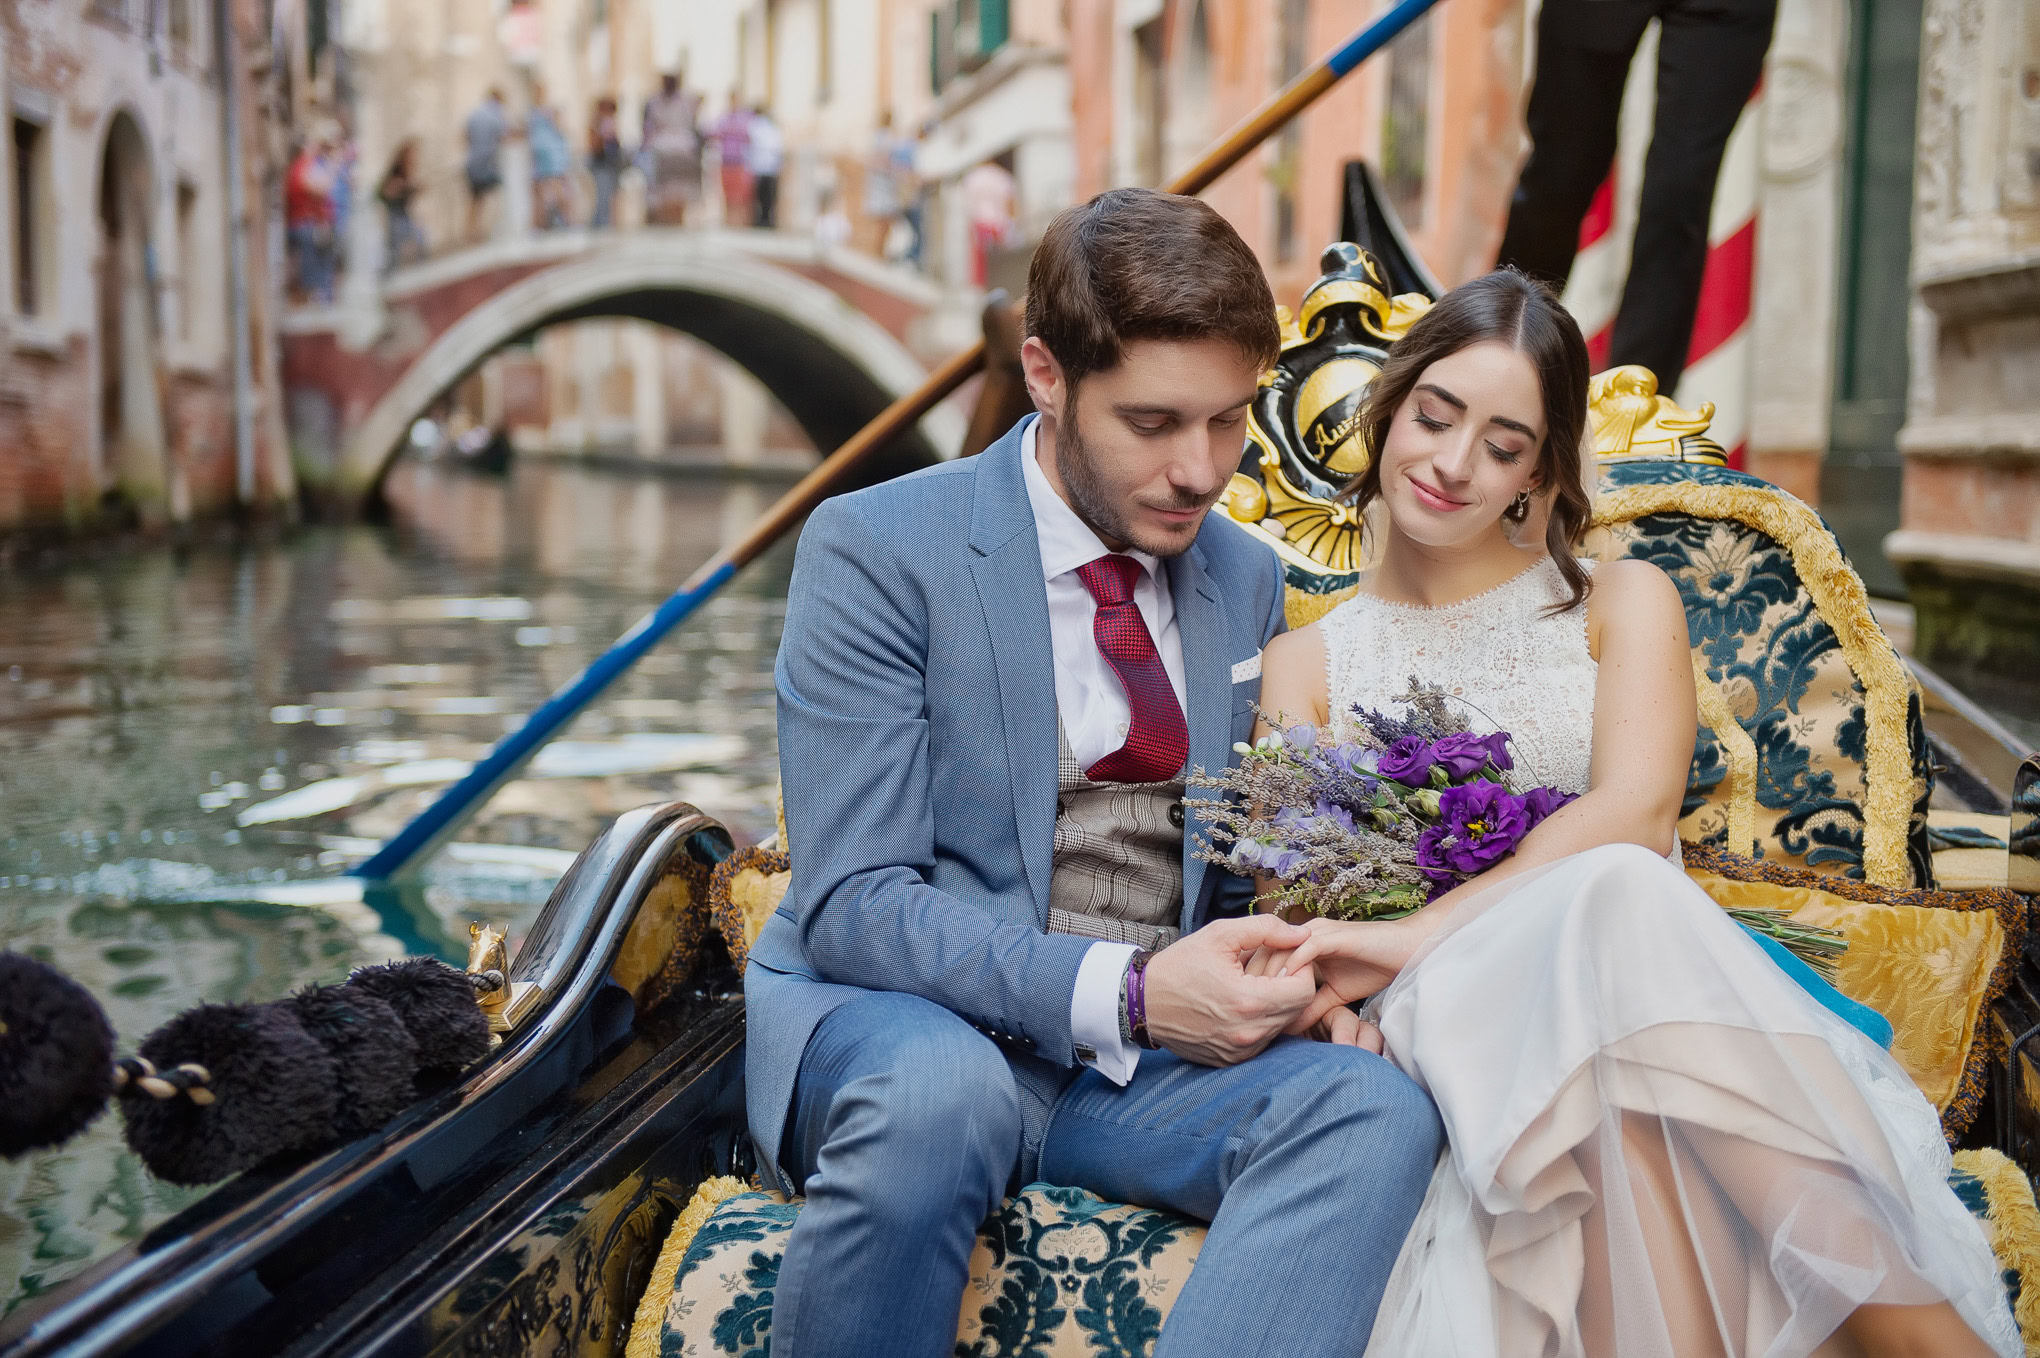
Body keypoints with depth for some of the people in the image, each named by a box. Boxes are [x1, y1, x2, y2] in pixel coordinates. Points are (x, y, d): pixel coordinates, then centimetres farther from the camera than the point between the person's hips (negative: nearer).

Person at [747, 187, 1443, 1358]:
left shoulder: (1247, 581, 11)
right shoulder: (875, 550, -7)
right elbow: (852, 906, -14)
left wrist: (1285, 973, -4)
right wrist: (1125, 991, -24)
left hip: (1154, 1046, 4)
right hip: (907, 1021, -4)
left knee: (1376, 1110, -26)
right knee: (939, 1091, -39)